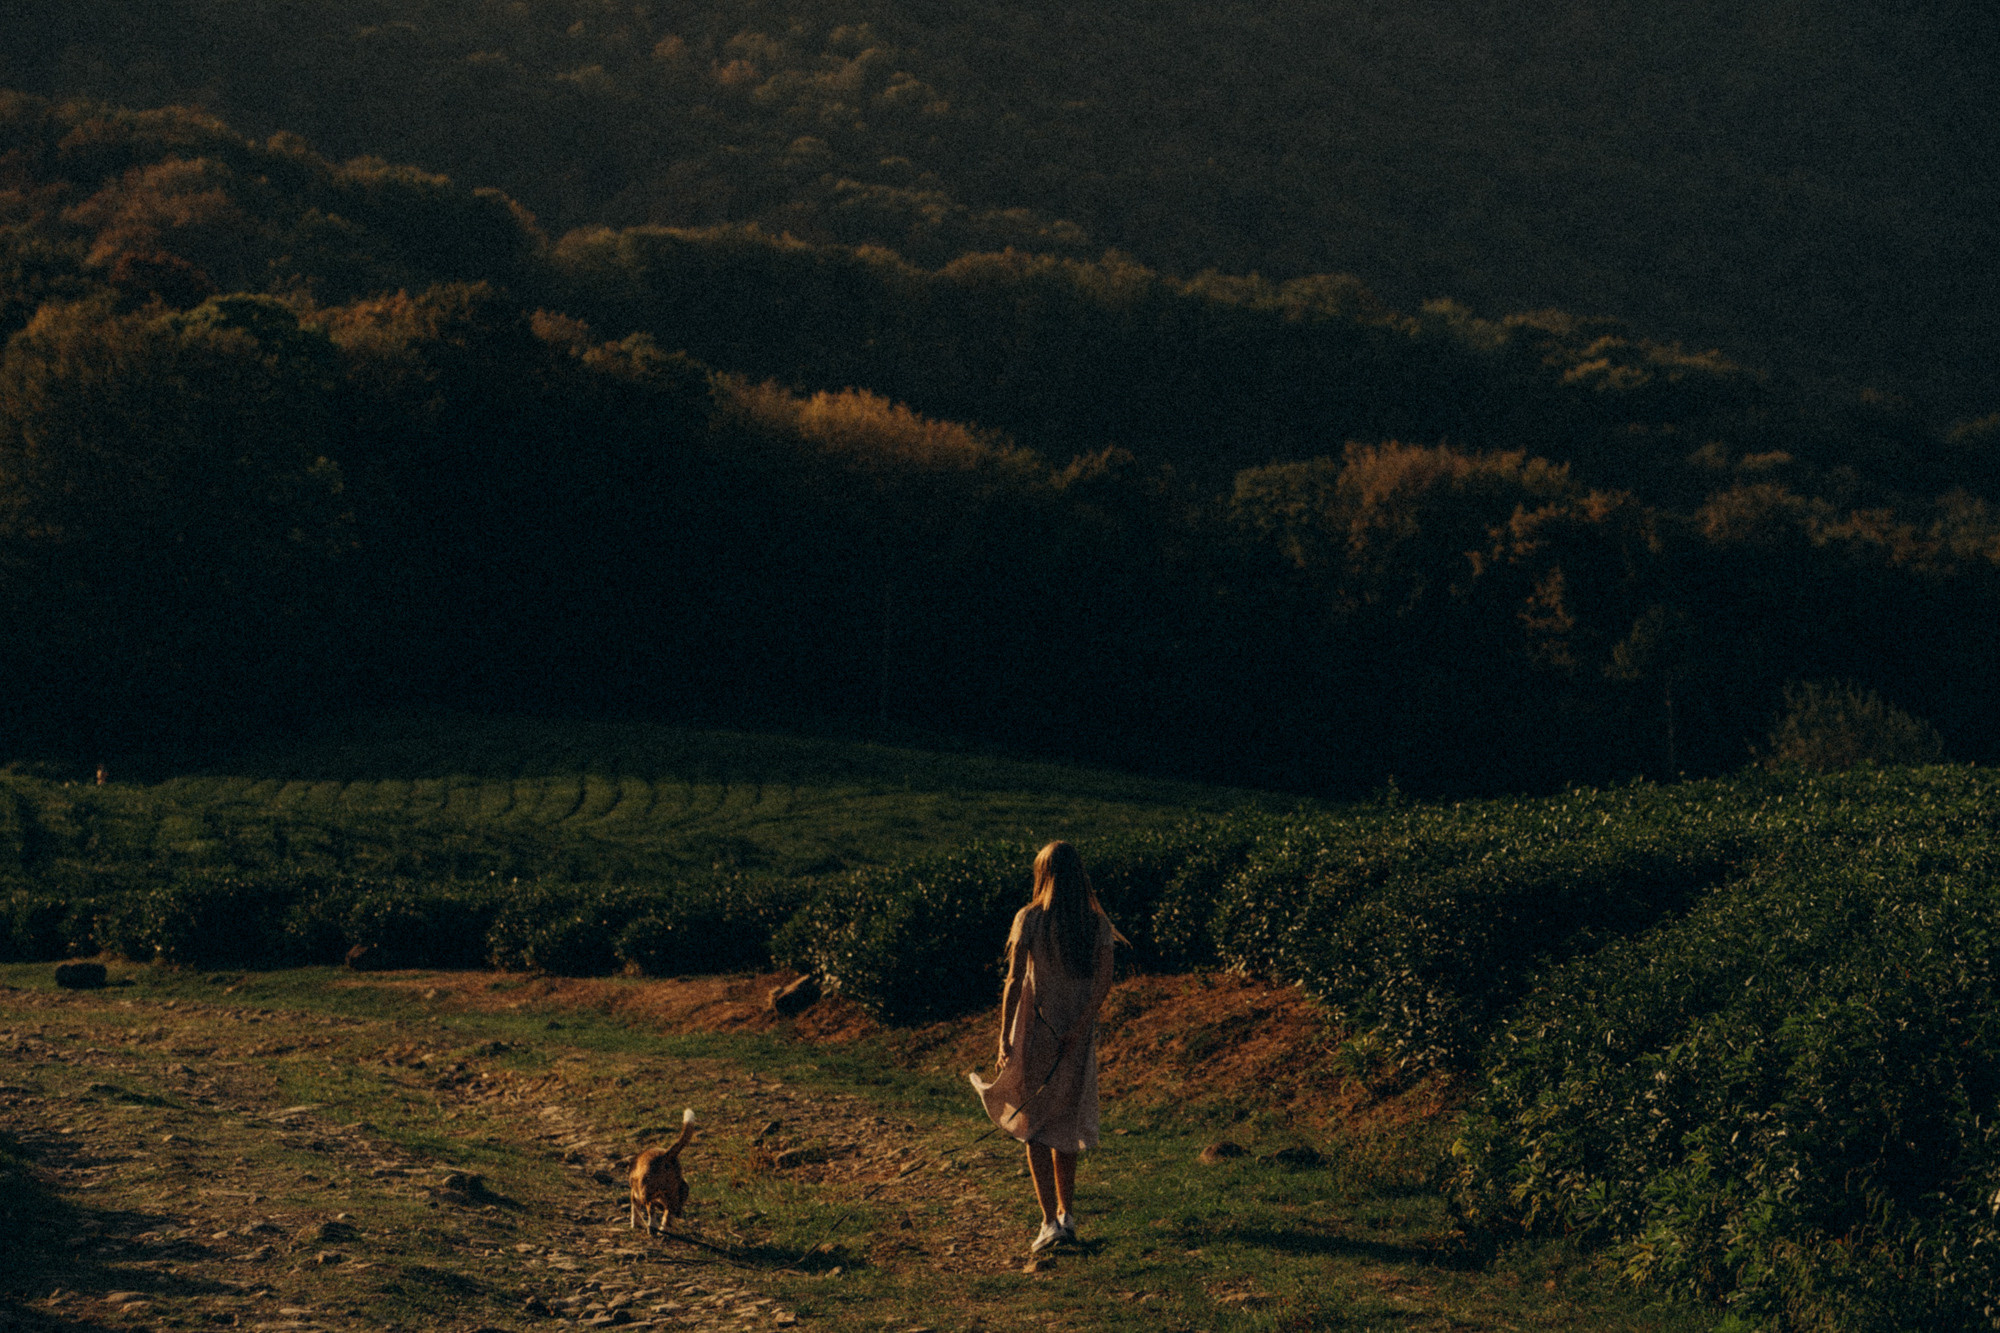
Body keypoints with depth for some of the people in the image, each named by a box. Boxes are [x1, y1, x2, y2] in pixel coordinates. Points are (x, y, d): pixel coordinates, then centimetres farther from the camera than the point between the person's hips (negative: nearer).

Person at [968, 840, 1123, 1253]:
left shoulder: (1029, 919, -10)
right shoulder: (1098, 925, -1)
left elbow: (1014, 982, -11)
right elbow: (1103, 985, -9)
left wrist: (1004, 1039, -7)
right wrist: (1077, 1030, -13)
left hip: (1034, 1032, -3)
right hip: (1079, 1038, 3)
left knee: (1034, 1126, 5)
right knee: (1065, 1124, 20)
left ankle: (1051, 1222, -4)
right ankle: (1066, 1214, 25)